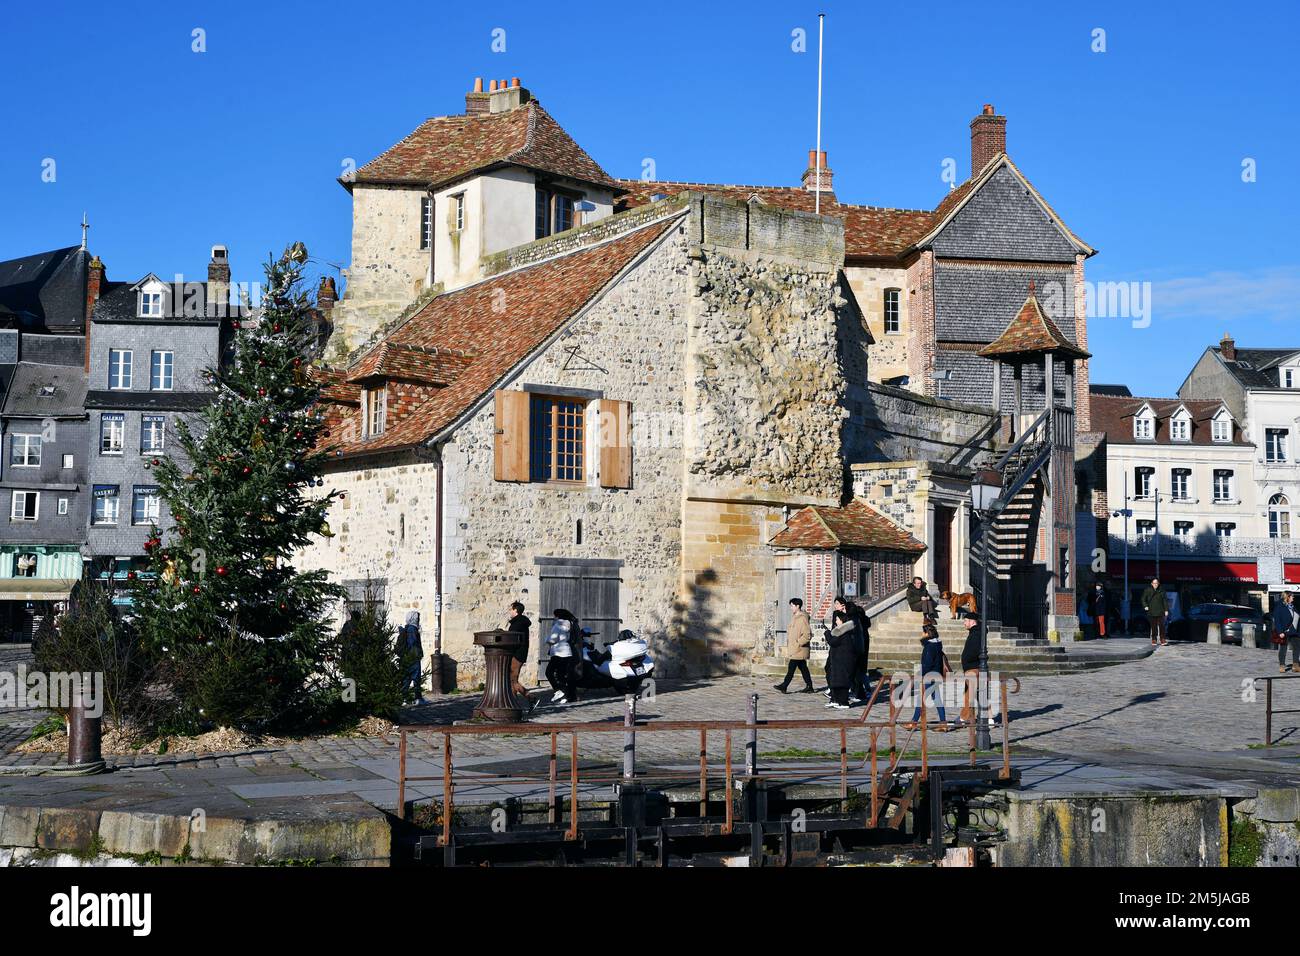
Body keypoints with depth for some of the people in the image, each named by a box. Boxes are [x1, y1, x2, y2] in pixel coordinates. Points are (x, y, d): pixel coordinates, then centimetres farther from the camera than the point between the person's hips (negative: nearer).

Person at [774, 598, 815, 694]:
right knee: (803, 668, 12)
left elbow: (807, 635, -21)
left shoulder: (802, 619, -17)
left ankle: (784, 686, -7)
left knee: (791, 668, -8)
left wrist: (798, 643, -18)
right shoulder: (795, 617, 14)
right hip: (794, 649, 10)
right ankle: (809, 686, 16)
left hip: (798, 650, -10)